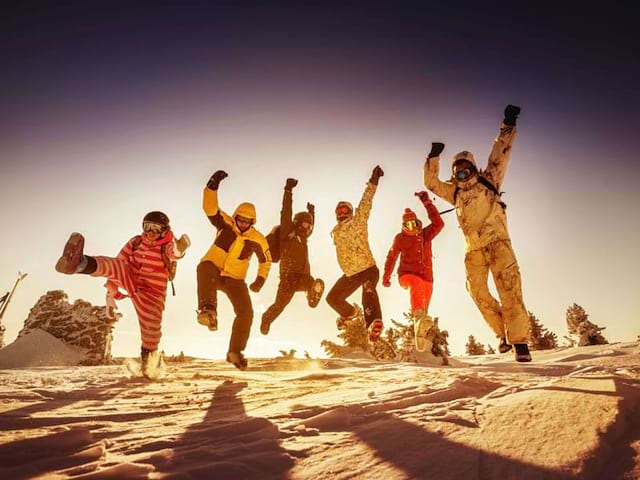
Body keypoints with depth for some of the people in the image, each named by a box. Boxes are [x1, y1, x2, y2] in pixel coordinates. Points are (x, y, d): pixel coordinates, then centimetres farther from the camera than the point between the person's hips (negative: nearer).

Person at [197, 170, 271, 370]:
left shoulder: (257, 239, -7)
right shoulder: (225, 223, -9)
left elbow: (266, 260, 8)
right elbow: (210, 208, -26)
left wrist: (260, 279, -5)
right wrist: (213, 185, -41)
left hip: (234, 279, 2)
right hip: (213, 269, -2)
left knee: (246, 312, -9)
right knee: (204, 267, -39)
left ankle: (235, 352, 11)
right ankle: (208, 310, -55)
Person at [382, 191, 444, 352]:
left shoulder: (426, 234, 7)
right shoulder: (400, 238, 4)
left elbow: (439, 223, -11)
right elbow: (391, 258, 13)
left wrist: (427, 202, -15)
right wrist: (386, 277, 15)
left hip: (426, 278, 4)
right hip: (407, 275, -3)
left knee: (424, 310, 5)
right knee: (417, 283, -39)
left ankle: (420, 336, 22)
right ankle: (419, 317, -60)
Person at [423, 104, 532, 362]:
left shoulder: (488, 180, 11)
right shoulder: (454, 192, 18)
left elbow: (501, 154, 6)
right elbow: (431, 182, 18)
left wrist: (508, 125, -1)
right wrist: (434, 157, 9)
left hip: (497, 242, -4)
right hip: (473, 249, 4)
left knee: (509, 290, -14)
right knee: (479, 294, 0)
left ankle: (520, 341, -11)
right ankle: (503, 334, 17)